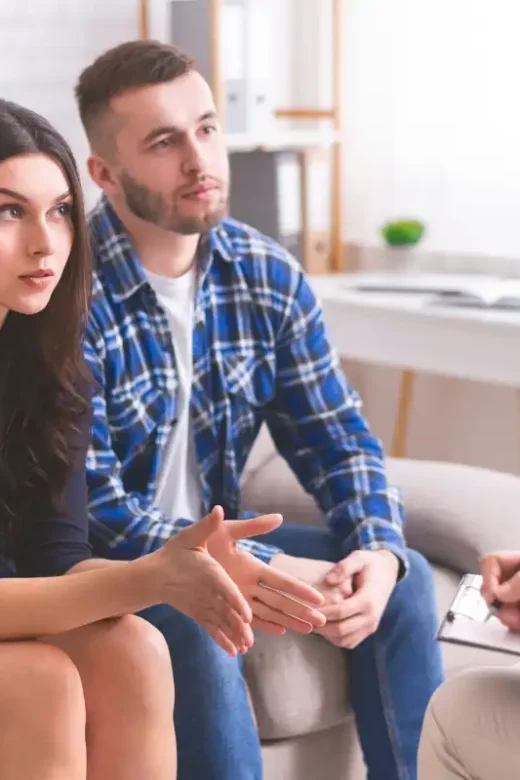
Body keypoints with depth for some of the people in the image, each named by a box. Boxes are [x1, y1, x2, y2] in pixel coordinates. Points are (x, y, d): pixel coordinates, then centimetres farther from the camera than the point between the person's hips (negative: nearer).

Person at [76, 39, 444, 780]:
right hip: (98, 565, -6)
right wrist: (265, 572, -30)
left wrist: (378, 551, -20)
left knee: (402, 577, -9)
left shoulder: (270, 275, -4)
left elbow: (338, 439, 1)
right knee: (198, 631, -34)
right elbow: (90, 511, -24)